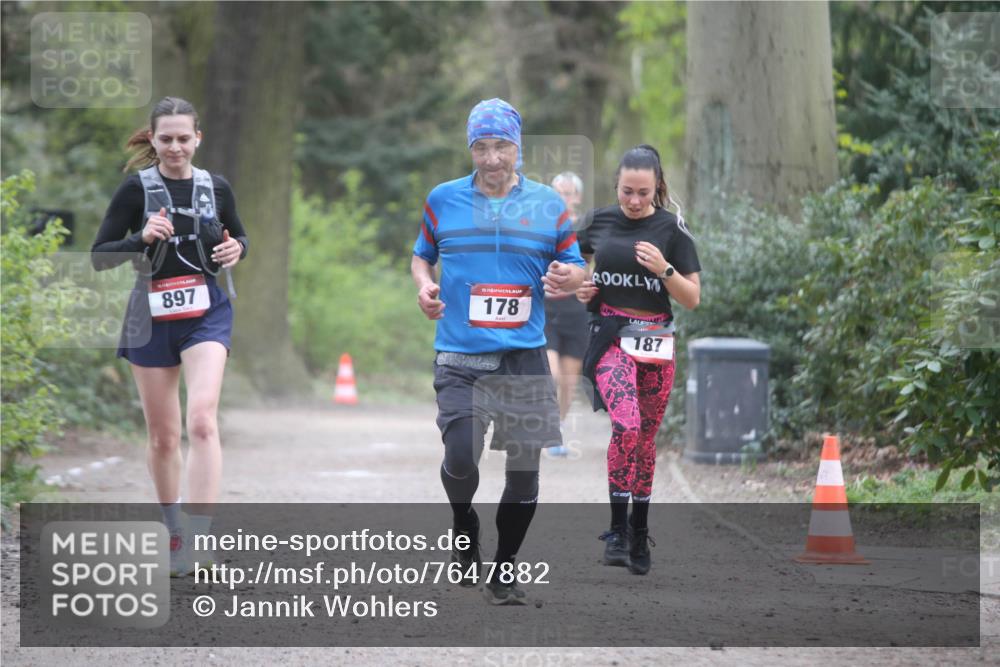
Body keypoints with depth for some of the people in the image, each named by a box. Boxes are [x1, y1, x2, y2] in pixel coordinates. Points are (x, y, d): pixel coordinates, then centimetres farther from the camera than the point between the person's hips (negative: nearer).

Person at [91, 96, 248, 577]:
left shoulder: (215, 188, 3)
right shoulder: (136, 190, -3)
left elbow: (239, 236, 20)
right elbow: (98, 256, -3)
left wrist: (236, 250, -3)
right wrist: (142, 238, -20)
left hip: (206, 313, 0)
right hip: (152, 318, 0)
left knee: (201, 419, -20)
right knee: (162, 436, 9)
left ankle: (195, 541, -26)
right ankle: (173, 529, 30)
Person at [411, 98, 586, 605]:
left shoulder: (548, 204, 5)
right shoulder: (443, 200, 5)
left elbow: (575, 267, 11)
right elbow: (422, 256, 19)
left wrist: (569, 278, -12)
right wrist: (424, 286, -2)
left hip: (524, 358, 1)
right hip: (459, 358, -1)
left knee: (524, 467, 2)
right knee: (460, 459, -14)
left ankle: (503, 571, 18)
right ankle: (464, 526, 20)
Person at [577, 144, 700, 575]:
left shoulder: (671, 228, -1)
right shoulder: (599, 221, 3)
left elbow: (692, 298, -1)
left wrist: (664, 269, -18)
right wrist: (579, 288, 2)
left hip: (655, 343, 1)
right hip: (610, 337, -1)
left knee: (646, 438, 9)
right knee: (627, 425, -23)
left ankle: (639, 533, 24)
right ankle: (617, 529, -15)